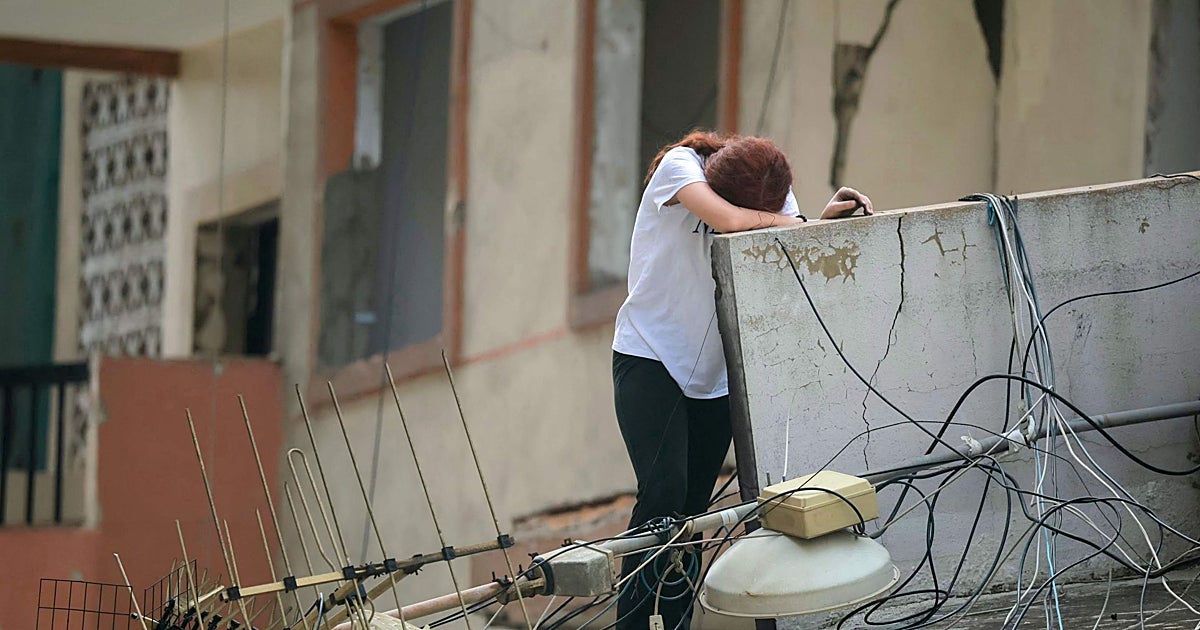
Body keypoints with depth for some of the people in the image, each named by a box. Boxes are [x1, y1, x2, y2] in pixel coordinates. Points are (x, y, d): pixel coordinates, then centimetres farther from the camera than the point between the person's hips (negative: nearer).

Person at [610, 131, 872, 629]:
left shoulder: (774, 192, -2)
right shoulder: (678, 166, -16)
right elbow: (728, 219, -32)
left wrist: (824, 221, -26)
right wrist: (789, 221, -17)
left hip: (712, 374, 5)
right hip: (649, 359, -5)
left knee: (693, 511, 4)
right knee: (664, 492, -19)